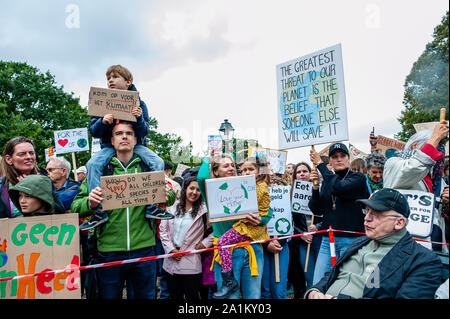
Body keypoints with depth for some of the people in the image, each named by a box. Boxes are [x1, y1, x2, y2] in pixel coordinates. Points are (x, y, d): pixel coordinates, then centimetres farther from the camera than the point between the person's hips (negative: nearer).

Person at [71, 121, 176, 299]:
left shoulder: (148, 167, 5)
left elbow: (171, 196, 12)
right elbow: (76, 206, 1)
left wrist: (165, 196, -11)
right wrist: (90, 203, -21)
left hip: (144, 248, 1)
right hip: (109, 250, 0)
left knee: (146, 296, 16)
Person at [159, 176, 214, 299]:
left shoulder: (204, 210, -6)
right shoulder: (173, 208, 5)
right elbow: (163, 229, 7)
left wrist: (205, 242, -8)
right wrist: (170, 249, -1)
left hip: (191, 264, -4)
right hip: (171, 261, 4)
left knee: (192, 296, 5)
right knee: (174, 295, 17)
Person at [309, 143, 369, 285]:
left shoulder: (358, 178, -1)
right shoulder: (327, 181, 13)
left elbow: (339, 187, -22)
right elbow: (317, 210, 8)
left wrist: (320, 164, -12)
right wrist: (315, 186, -6)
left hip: (351, 240, -4)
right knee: (317, 285, 1)